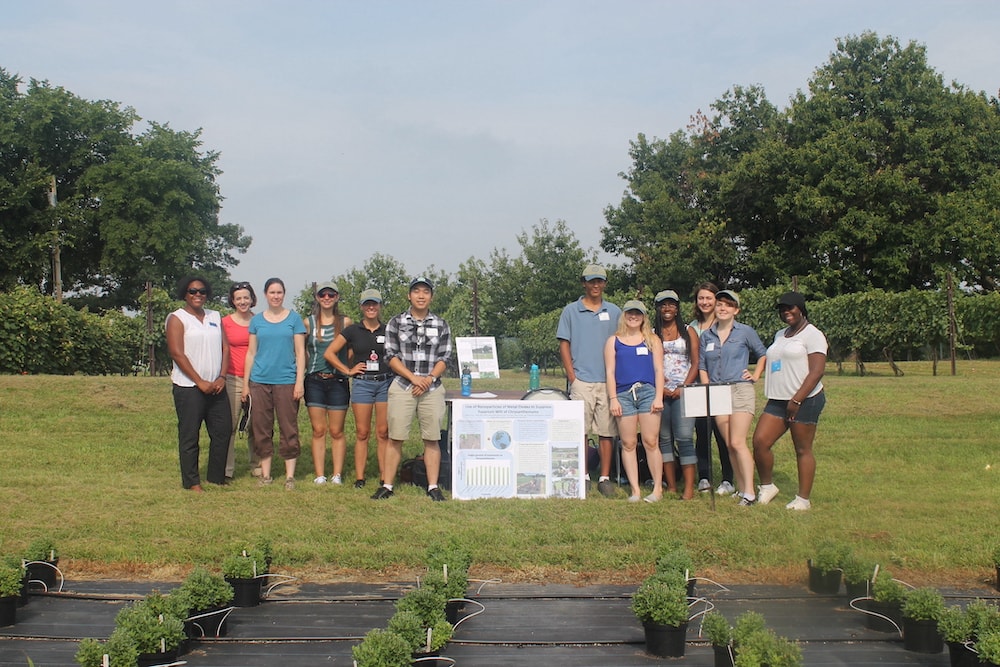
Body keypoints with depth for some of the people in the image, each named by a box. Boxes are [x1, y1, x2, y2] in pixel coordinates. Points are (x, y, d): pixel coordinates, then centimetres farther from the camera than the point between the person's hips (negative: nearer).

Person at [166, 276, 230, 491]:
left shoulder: (215, 317, 15)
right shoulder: (177, 318, -2)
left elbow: (225, 348, 12)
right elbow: (177, 353, -10)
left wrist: (222, 377, -3)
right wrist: (200, 382, -13)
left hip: (216, 386, 6)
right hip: (189, 387, -6)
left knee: (223, 431, 7)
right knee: (189, 436, -1)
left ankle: (217, 477, 19)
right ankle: (191, 482, 8)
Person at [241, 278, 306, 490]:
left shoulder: (294, 318, 5)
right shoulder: (257, 320, 10)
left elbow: (300, 352, 3)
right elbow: (251, 353, 12)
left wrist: (300, 381, -5)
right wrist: (245, 383, 7)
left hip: (286, 381, -2)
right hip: (260, 381, 2)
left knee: (289, 429, -1)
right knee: (261, 429, 5)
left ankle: (290, 476, 5)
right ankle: (265, 474, 14)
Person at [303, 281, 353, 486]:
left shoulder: (345, 322, 4)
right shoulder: (309, 323, 6)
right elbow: (301, 350, 14)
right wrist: (307, 368, 5)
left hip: (338, 381, -1)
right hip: (314, 381, 1)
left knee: (337, 431, 3)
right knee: (318, 431, 4)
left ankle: (337, 474, 10)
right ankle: (319, 475, 8)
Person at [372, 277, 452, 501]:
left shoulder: (441, 325, 7)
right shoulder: (396, 323, 4)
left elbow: (444, 358, 5)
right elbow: (391, 356, 0)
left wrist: (430, 378, -10)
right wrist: (413, 377, -10)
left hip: (432, 389, 1)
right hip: (402, 387, -1)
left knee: (432, 439, 2)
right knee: (395, 438, 0)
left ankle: (433, 487, 9)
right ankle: (387, 485, 6)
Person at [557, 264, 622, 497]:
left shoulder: (614, 312, 12)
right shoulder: (571, 311, 6)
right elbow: (564, 344, 5)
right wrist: (572, 376, -3)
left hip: (608, 381, 2)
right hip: (582, 380, -2)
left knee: (607, 431, 3)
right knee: (580, 430, -3)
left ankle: (605, 478, 9)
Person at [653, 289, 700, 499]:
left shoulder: (688, 332, 9)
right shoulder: (652, 334, 11)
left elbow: (695, 363, 3)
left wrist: (684, 387, -8)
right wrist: (659, 387, -6)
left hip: (684, 391, -2)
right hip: (660, 392, 2)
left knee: (684, 438, -10)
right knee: (664, 438, 2)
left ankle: (689, 488, -11)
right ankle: (671, 486, 7)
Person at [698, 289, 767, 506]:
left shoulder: (745, 332, 1)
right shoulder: (706, 336, 11)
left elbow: (763, 354, 13)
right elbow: (702, 366, 15)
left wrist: (756, 375, 3)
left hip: (740, 390, -4)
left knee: (738, 443, -14)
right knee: (729, 444, 4)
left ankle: (749, 492, -12)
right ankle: (740, 488, 11)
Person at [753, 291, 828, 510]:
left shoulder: (812, 335, -5)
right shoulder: (780, 335, 21)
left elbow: (817, 371, -13)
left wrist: (796, 400, -19)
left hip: (805, 400, -7)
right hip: (777, 401, 7)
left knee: (803, 450, -1)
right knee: (760, 441, -5)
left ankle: (803, 499, 8)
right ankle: (767, 487, 12)